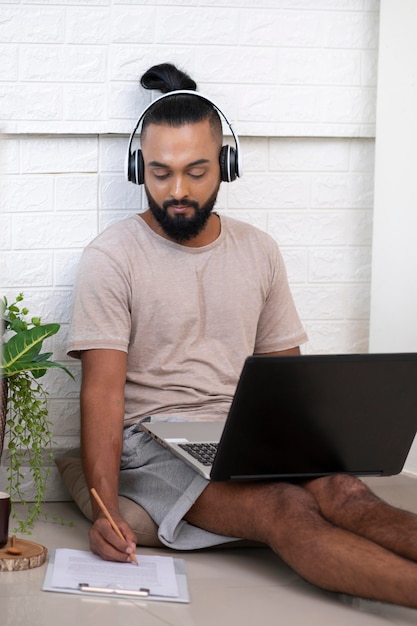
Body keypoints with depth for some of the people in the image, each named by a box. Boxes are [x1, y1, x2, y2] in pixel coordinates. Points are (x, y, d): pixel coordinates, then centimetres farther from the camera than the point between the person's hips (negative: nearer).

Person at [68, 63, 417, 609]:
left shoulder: (258, 251, 12)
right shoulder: (112, 258, -3)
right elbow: (103, 391, -9)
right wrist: (104, 509, -23)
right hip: (152, 442, -4)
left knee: (341, 492, -27)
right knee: (284, 509, -32)